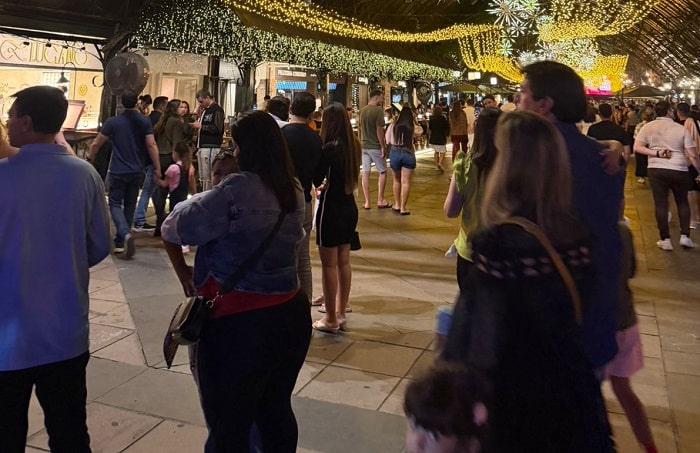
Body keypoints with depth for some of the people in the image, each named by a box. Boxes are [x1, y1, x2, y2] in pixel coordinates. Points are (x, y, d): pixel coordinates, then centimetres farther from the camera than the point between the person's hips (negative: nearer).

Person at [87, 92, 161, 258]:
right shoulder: (145, 122, -2)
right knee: (129, 205, 14)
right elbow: (151, 145, -8)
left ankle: (125, 234, -21)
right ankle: (119, 242, 20)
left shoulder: (113, 122, -3)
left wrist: (89, 158, 23)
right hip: (136, 172, 2)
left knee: (115, 204, 5)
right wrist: (157, 168, -3)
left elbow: (96, 143, 5)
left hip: (117, 171, -2)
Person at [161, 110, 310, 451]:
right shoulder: (294, 192, 4)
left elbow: (173, 230, -12)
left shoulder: (237, 188, -17)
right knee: (276, 413, 24)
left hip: (240, 323, -7)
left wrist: (183, 273, 6)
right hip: (292, 314, 7)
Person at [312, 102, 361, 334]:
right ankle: (341, 313, 25)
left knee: (329, 264, 2)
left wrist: (322, 184, 6)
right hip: (349, 206, 8)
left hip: (331, 208, -8)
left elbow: (316, 179, -13)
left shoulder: (330, 147, -18)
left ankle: (330, 319, 10)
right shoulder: (354, 145, 4)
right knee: (343, 262, 15)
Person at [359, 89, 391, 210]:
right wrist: (383, 146, -13)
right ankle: (380, 200, 9)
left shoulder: (362, 110, 5)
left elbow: (360, 128, 10)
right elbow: (379, 130, -19)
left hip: (364, 146, 6)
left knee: (365, 173, 6)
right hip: (376, 146, -6)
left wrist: (362, 142, 17)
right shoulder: (378, 110, -15)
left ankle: (367, 202, 9)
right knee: (382, 172, 9)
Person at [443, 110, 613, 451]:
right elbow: (578, 308, 6)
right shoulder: (577, 235, -9)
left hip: (511, 388, -5)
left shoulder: (498, 243, -27)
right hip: (567, 381, 5)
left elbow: (481, 336, -21)